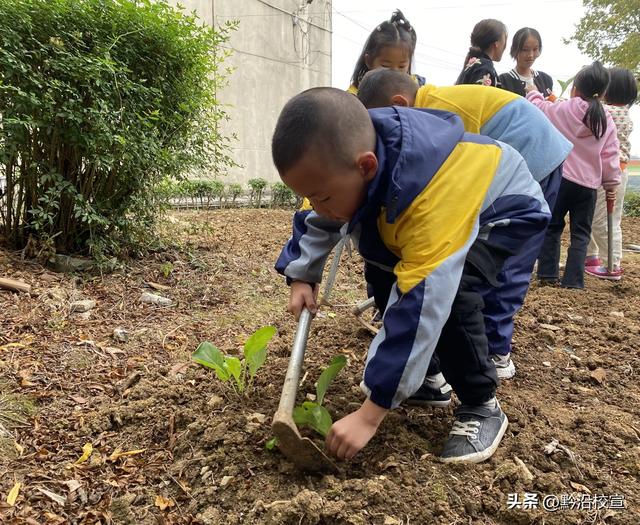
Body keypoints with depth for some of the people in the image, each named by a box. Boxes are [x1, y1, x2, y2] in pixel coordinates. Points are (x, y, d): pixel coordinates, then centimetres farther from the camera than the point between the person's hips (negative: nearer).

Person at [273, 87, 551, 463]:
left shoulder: (432, 197, -46)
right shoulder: (343, 154, -22)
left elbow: (423, 306, -46)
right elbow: (319, 220, -1)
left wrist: (371, 413, -41)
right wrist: (301, 276, -11)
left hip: (509, 210, -8)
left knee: (444, 290, -32)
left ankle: (482, 406, -11)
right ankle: (427, 376, 23)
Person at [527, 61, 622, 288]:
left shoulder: (563, 109, -3)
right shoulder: (607, 120, 4)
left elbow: (539, 108, 10)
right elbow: (610, 155, 4)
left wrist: (534, 94, 30)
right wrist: (611, 183, 12)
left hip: (560, 178, -1)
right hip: (588, 185, 1)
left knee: (552, 226, 12)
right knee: (581, 234, 6)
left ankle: (548, 273, 11)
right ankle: (573, 280, 2)